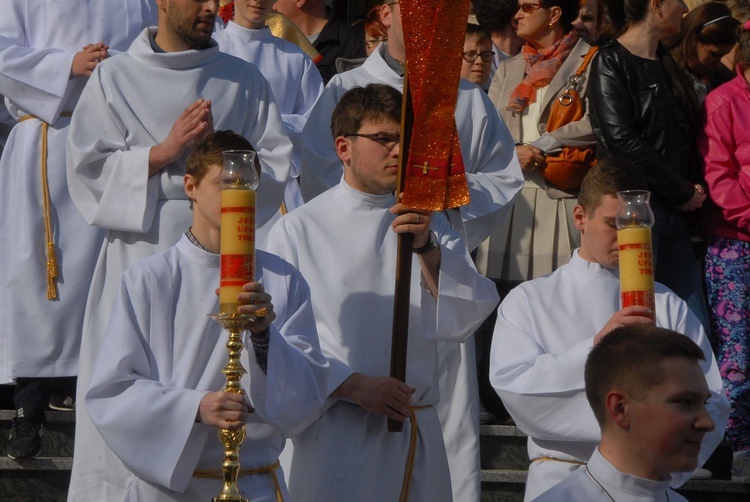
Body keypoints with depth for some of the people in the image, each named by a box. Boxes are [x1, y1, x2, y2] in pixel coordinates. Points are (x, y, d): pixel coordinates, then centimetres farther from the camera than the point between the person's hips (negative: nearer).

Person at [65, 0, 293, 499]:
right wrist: (165, 151, -12)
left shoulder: (245, 81, 10)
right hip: (139, 255, -1)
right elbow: (89, 168, -1)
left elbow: (276, 169, 4)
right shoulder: (114, 78, 6)